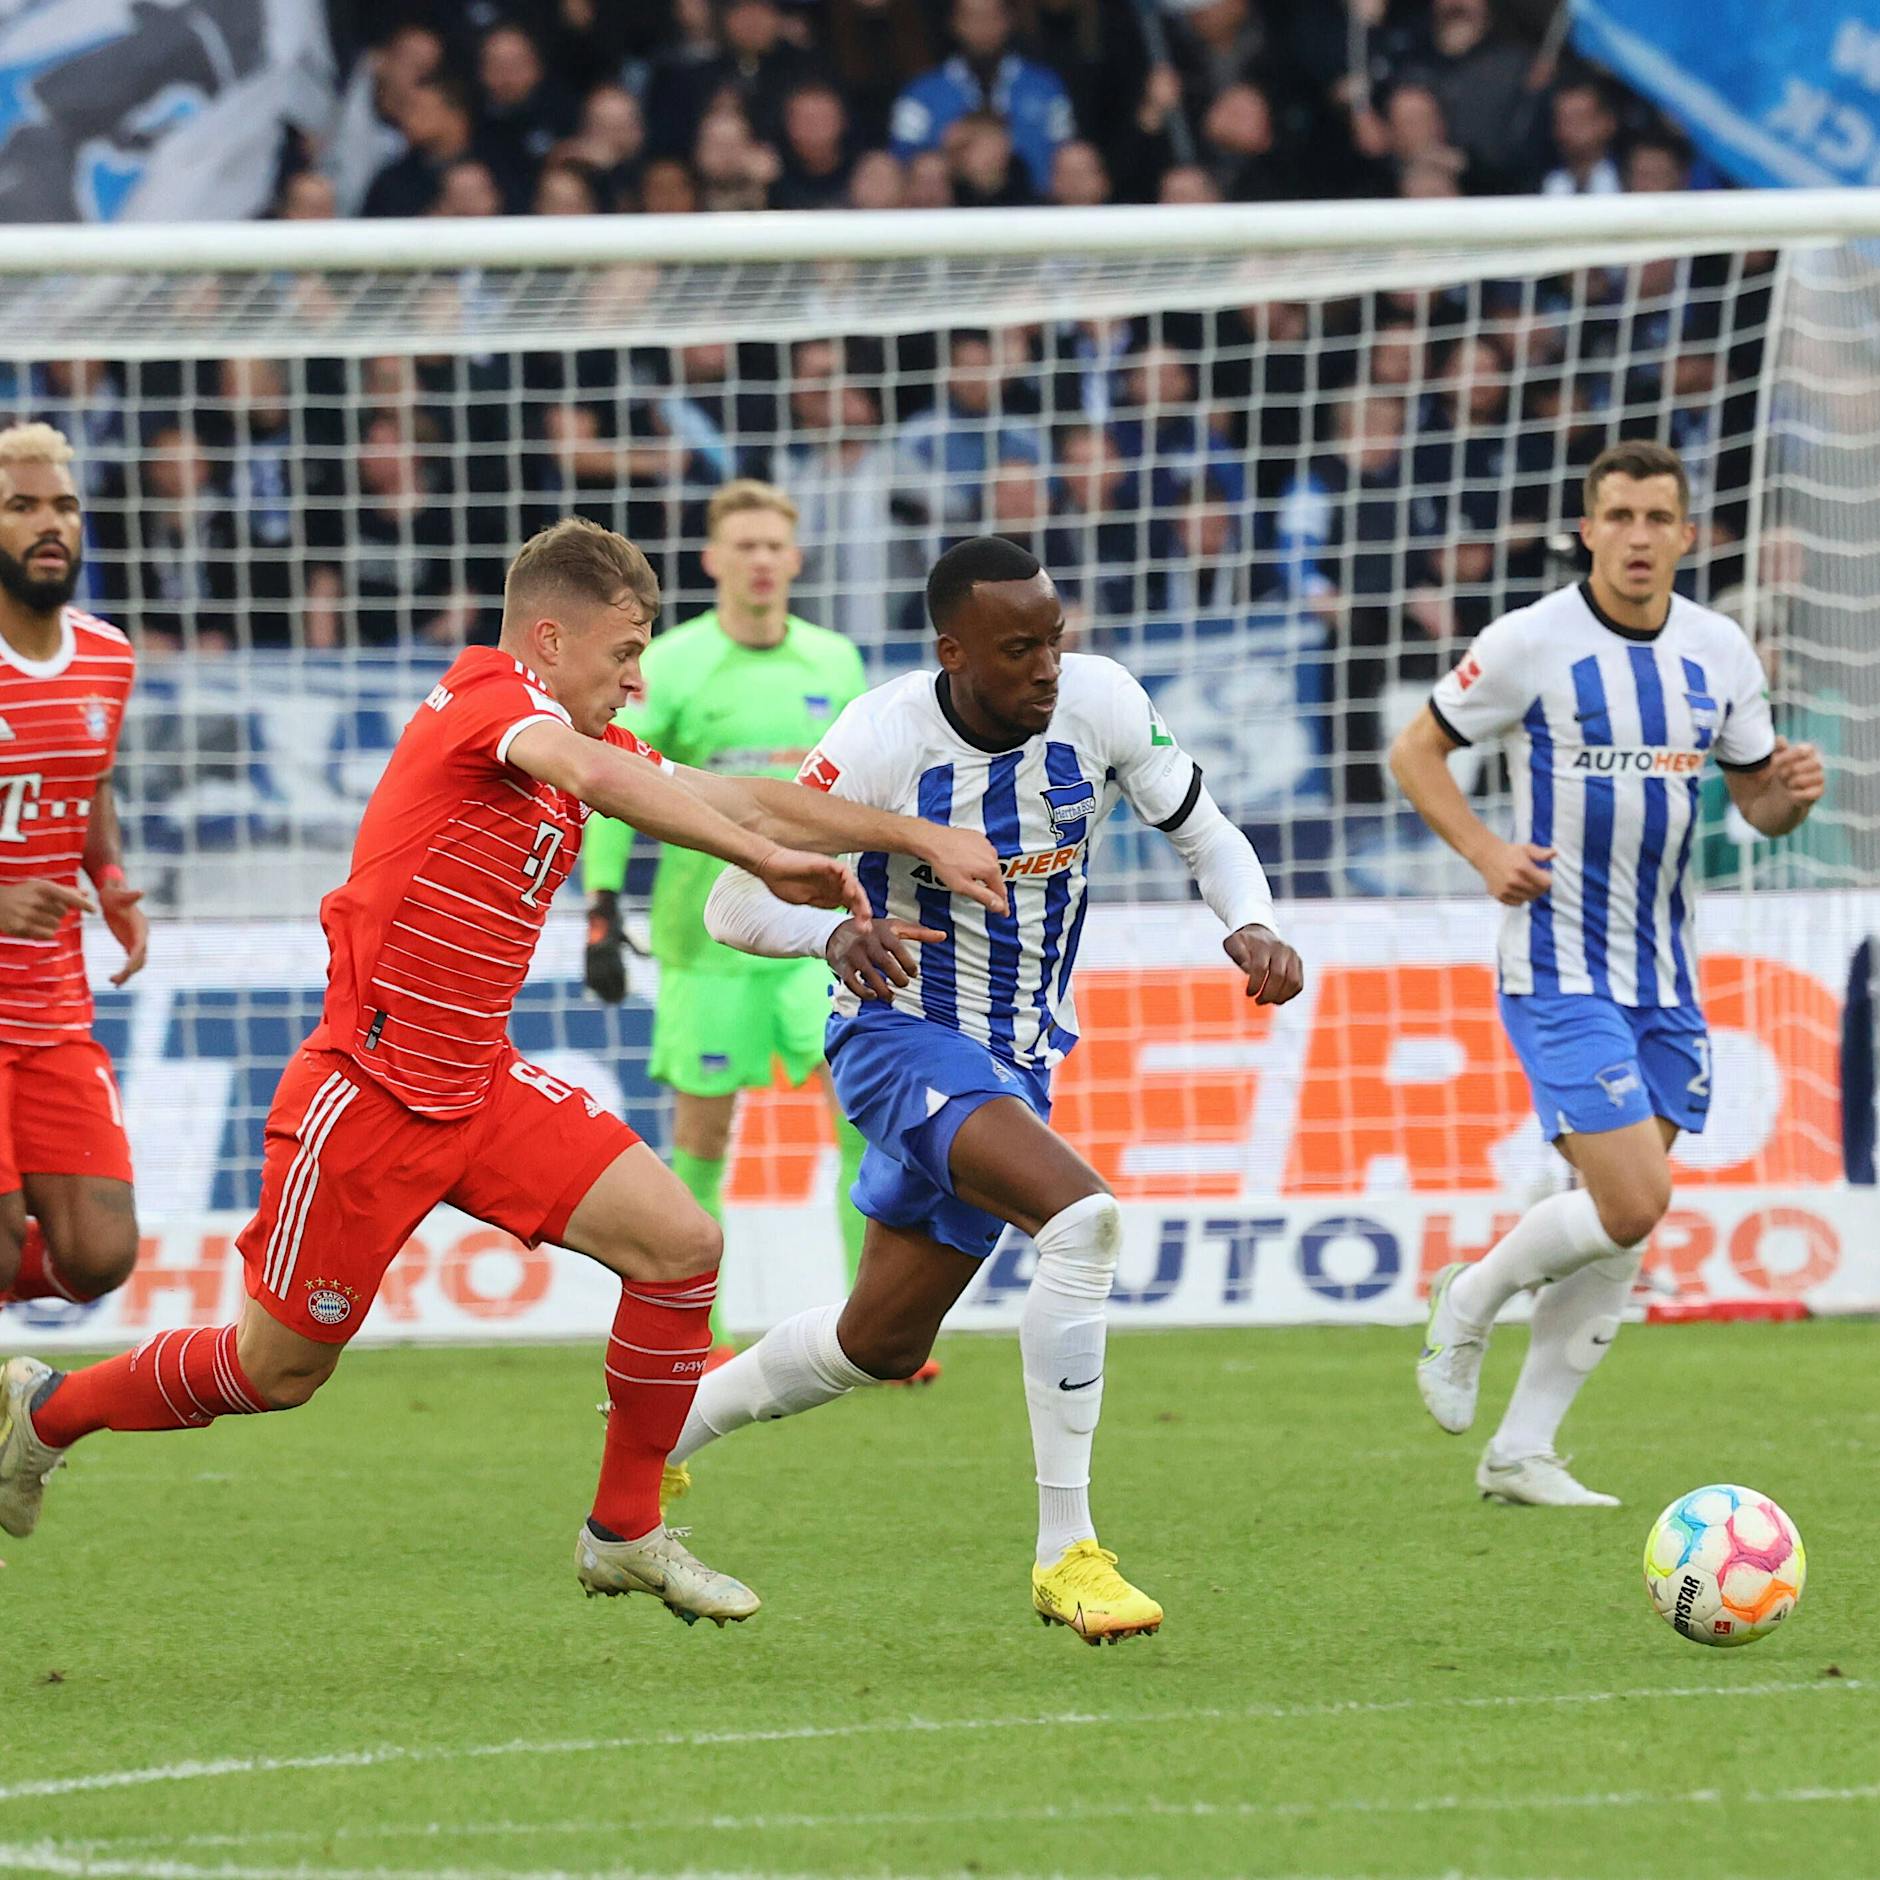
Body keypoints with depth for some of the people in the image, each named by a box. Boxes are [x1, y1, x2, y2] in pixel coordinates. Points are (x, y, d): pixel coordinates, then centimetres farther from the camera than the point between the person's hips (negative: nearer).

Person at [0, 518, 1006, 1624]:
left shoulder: (583, 738, 9)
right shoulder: (489, 692, -16)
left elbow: (746, 799, 12)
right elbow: (588, 774, -37)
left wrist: (925, 838, 3)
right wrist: (765, 858, -42)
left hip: (482, 1089, 8)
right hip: (368, 1096, -8)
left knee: (681, 1244, -7)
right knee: (278, 1369, 4)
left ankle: (626, 1532, 5)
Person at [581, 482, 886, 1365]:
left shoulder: (835, 662, 8)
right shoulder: (669, 666, -5)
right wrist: (601, 913, -11)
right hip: (706, 933, -3)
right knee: (702, 1134, 1)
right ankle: (692, 1333, 14)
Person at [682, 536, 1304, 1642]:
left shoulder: (1101, 703, -11)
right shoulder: (884, 741, -22)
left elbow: (1201, 829, 5)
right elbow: (738, 903, -18)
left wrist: (1250, 925, -16)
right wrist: (836, 934, -39)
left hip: (1018, 1060, 6)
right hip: (904, 1036, -6)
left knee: (883, 1343, 15)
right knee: (1082, 1215, -31)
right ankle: (1067, 1554, -25)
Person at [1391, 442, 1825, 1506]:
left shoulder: (1721, 652, 5)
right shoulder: (1533, 642, -9)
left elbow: (1758, 800, 14)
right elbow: (1416, 752, 0)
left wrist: (1792, 794, -10)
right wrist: (1485, 851, -16)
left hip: (1667, 977, 6)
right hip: (1561, 968, -6)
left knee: (1622, 1234, 4)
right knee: (1632, 1205, -17)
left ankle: (1523, 1453, 13)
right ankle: (1472, 1299, 10)